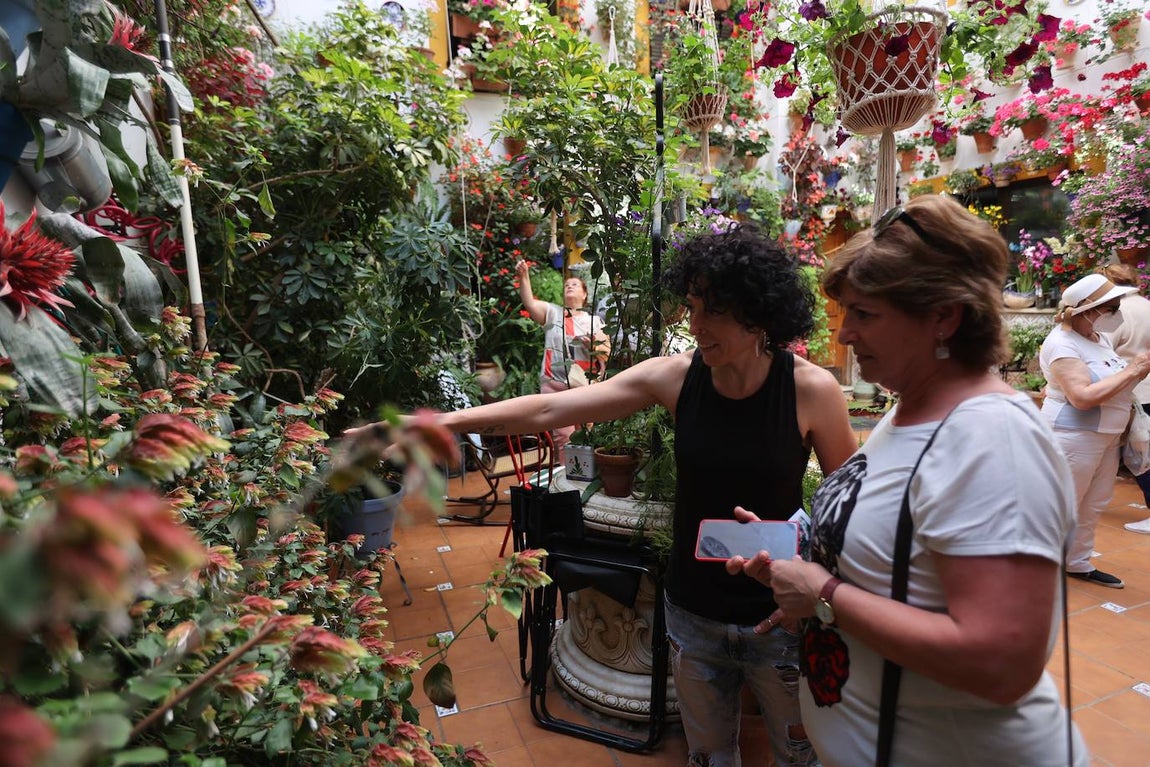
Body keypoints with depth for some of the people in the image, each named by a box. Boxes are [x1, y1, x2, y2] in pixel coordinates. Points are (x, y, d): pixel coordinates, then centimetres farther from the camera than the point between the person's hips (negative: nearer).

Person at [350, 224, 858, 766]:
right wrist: (439, 422, -19)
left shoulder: (811, 389, -18)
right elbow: (549, 410, -14)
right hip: (693, 614, 2)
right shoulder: (675, 376, -12)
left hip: (781, 618, -2)